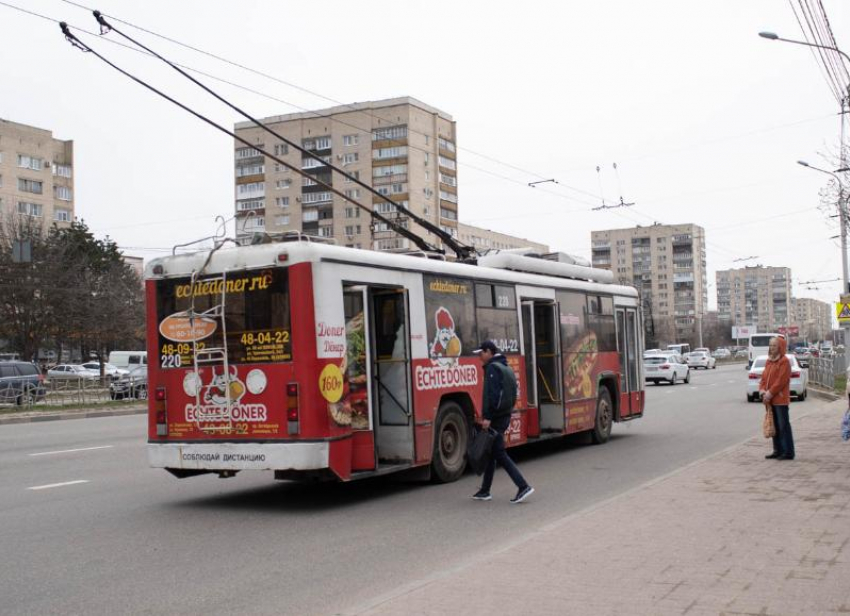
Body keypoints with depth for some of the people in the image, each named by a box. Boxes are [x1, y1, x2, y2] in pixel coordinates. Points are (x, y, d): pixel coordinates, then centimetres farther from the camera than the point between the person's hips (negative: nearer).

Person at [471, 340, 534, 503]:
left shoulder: (493, 368, -12)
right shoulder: (506, 368, 16)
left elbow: (491, 394, -21)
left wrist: (487, 416, -23)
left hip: (495, 418, -10)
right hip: (506, 415, 10)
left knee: (499, 454, -7)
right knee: (491, 452, 15)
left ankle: (523, 486, -12)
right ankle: (485, 491, 21)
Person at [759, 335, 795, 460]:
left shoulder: (784, 361, -10)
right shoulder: (769, 361, 15)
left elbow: (781, 381, -17)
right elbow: (764, 377, 14)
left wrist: (770, 393, -17)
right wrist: (763, 391, -3)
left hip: (780, 399, -8)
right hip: (770, 400, 8)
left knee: (783, 425, -4)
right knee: (774, 425, 13)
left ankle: (788, 452, 0)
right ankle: (778, 450, 21)